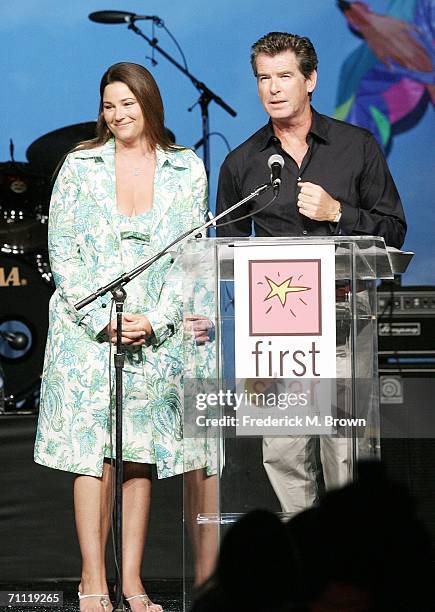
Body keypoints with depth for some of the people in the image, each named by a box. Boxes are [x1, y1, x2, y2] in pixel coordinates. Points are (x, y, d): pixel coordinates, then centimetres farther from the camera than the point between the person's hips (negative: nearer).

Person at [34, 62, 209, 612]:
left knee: (141, 455, 2)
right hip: (87, 329, -1)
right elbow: (62, 251, 0)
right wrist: (103, 319, -10)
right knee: (93, 453, -6)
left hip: (157, 334, 1)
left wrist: (154, 320, -9)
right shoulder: (80, 166, 3)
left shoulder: (187, 171, 6)